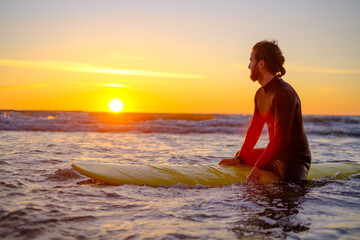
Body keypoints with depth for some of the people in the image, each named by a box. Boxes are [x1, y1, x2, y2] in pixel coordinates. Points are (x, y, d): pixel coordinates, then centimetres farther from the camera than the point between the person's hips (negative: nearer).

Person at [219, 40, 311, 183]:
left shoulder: (284, 93, -20)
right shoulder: (260, 94, 9)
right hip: (274, 154, 9)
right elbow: (254, 129, 18)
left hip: (295, 158, -9)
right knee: (241, 155, 27)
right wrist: (239, 158, 13)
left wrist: (259, 167, -26)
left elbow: (281, 136, -26)